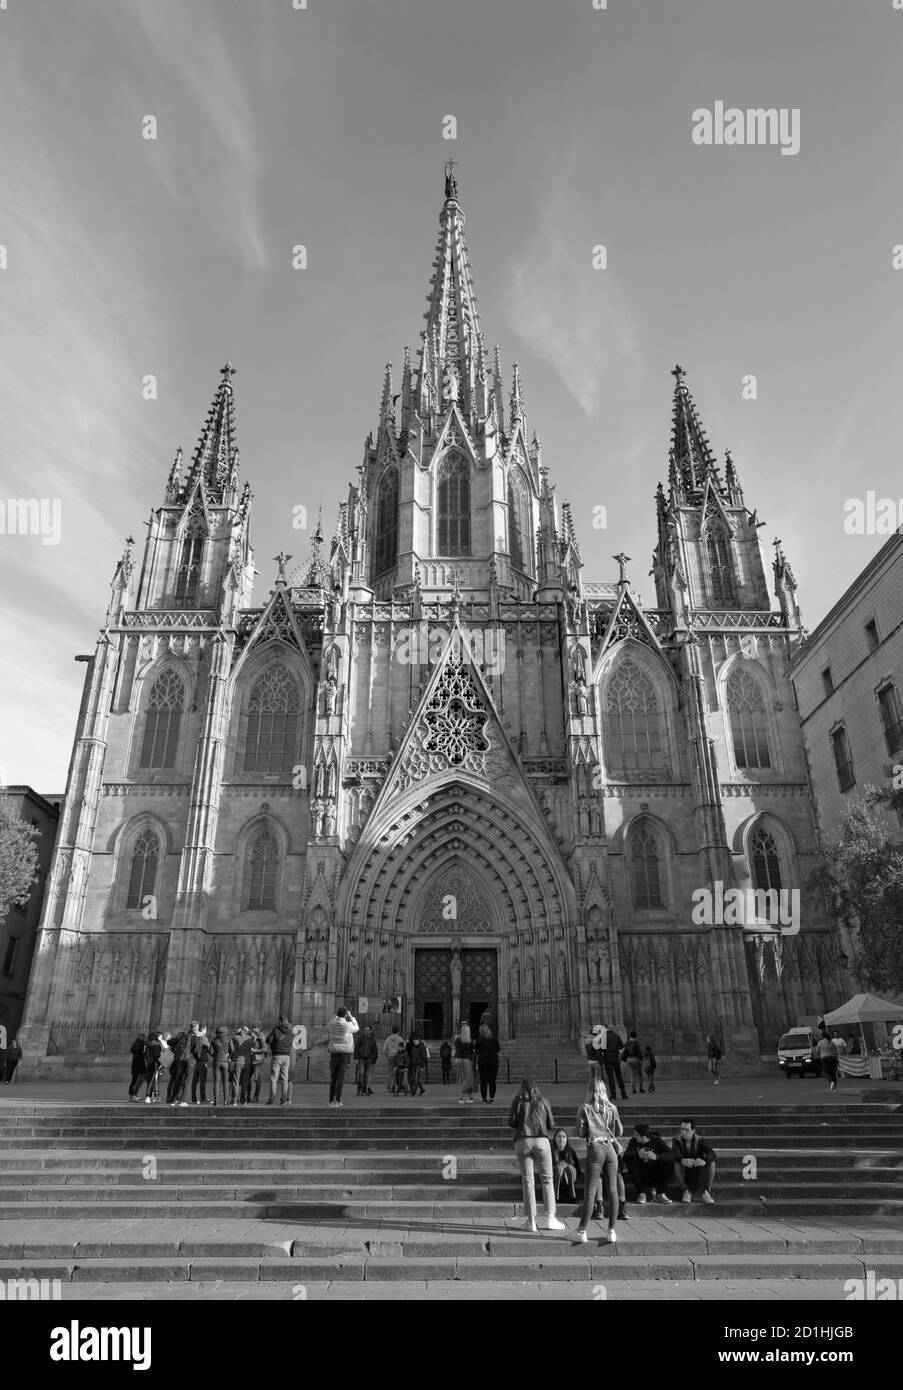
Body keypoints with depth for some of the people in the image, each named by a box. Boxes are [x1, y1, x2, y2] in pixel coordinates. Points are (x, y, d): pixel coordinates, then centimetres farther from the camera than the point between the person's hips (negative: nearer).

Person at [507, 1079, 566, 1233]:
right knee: (547, 1180, 10)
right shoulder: (543, 1100, 11)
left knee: (527, 1181, 4)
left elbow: (511, 1122, 1)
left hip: (522, 1141, 0)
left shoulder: (518, 1100, 8)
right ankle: (550, 1217, 5)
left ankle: (531, 1220, 2)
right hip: (541, 1141, 1)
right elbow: (551, 1125, 9)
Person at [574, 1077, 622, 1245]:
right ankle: (612, 1231, 9)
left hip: (595, 1149, -2)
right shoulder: (612, 1108, 6)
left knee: (590, 1191, 1)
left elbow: (580, 1133, -4)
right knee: (612, 1190, 7)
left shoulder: (585, 1108, -1)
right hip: (611, 1149, 3)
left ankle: (582, 1231, 3)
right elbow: (619, 1131, 10)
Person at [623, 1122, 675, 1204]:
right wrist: (637, 1154, -47)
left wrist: (656, 1156, -47)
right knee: (631, 1163, -29)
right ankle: (641, 1193, -10)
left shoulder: (657, 1141, -13)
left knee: (670, 1164, -26)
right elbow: (626, 1156, -26)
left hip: (656, 1175, 0)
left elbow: (671, 1155, -28)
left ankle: (660, 1194, -5)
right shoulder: (634, 1141, -10)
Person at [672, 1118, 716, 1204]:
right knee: (676, 1163, -31)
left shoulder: (699, 1140, -8)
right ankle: (687, 1191, -15)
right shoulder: (677, 1140, -8)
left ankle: (706, 1192, -17)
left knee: (711, 1162, -25)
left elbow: (711, 1153, -26)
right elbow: (675, 1154, -29)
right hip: (684, 1175, 0)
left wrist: (704, 1160, -50)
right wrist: (682, 1160, -53)